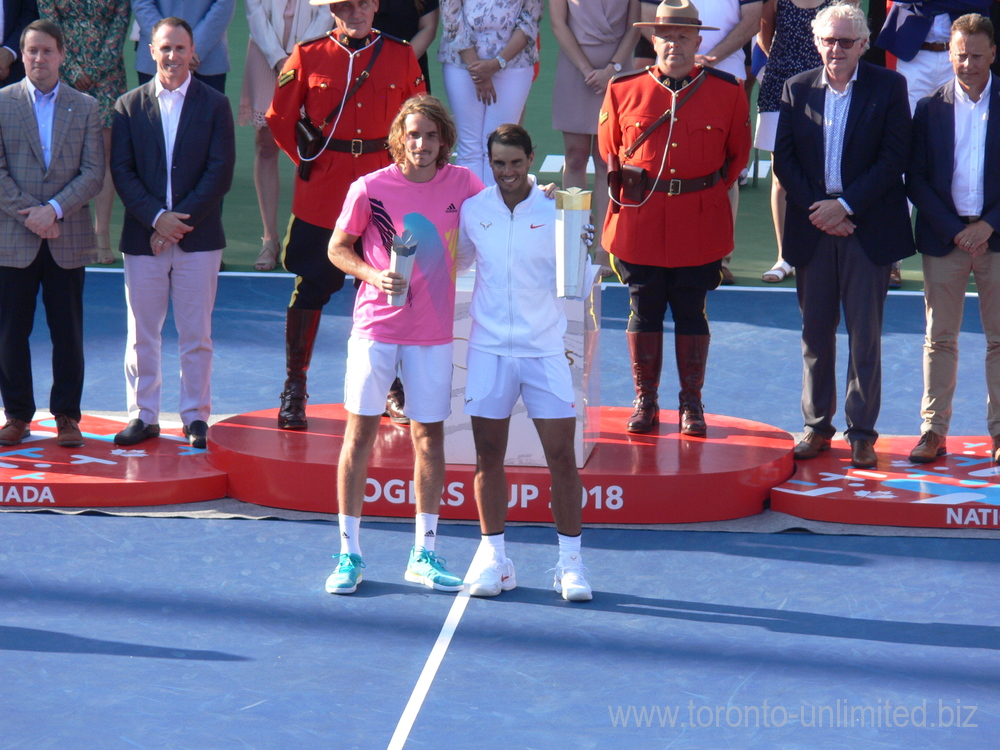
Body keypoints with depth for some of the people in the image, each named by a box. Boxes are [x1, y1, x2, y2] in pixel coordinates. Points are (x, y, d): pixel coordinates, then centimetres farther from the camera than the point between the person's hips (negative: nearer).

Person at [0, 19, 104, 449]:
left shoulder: (85, 108, 7)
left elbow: (93, 173, 0)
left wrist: (54, 210, -12)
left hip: (68, 238, 1)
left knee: (68, 332, 3)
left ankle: (67, 415, 11)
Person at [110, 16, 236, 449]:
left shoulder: (214, 105, 3)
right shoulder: (129, 106, 6)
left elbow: (220, 171, -3)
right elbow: (121, 171, 1)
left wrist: (181, 220, -11)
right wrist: (156, 217, -12)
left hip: (198, 236, -1)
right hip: (142, 237, 1)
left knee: (196, 337, 2)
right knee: (141, 336, 5)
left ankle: (196, 418, 10)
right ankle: (143, 416, 13)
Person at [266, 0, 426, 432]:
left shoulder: (400, 55, 3)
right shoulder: (308, 56, 0)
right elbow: (280, 119, 7)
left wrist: (399, 164, 7)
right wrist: (308, 161, 4)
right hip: (320, 194, -1)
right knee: (310, 288, 1)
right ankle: (294, 389, 10)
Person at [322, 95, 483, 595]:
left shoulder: (462, 184, 0)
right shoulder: (370, 189, -7)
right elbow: (337, 248, 2)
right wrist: (373, 274, -13)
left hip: (433, 332, 2)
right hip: (375, 327, -2)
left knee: (429, 436, 6)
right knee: (360, 433, -1)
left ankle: (423, 555, 16)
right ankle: (349, 554, 7)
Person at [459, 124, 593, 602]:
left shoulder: (556, 210, -3)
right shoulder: (473, 210, 3)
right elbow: (452, 260, 23)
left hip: (545, 349, -2)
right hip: (489, 348, 2)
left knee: (561, 456, -4)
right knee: (488, 455, 3)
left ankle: (570, 561, 4)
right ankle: (492, 556, 13)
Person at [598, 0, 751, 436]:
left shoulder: (728, 93, 0)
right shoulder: (624, 90, 1)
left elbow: (738, 154, 12)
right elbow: (609, 148, 14)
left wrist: (710, 190, 6)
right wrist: (630, 189, 9)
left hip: (701, 224, -1)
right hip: (639, 219, 1)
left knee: (691, 313, 5)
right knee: (644, 311, 6)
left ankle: (692, 405, 14)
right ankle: (645, 402, 16)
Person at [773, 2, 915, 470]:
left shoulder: (888, 87, -1)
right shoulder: (797, 89, 8)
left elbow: (894, 157, -6)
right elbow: (784, 158, 5)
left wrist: (846, 205, -12)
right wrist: (815, 209, -7)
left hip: (867, 228, -3)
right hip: (811, 227, 3)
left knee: (865, 337, 0)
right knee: (815, 334, 8)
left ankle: (862, 434, 5)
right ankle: (817, 427, 17)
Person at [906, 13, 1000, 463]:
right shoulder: (930, 109, 5)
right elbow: (916, 180, 2)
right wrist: (954, 231, -8)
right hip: (943, 237, 1)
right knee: (940, 338, 3)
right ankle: (934, 430, 7)